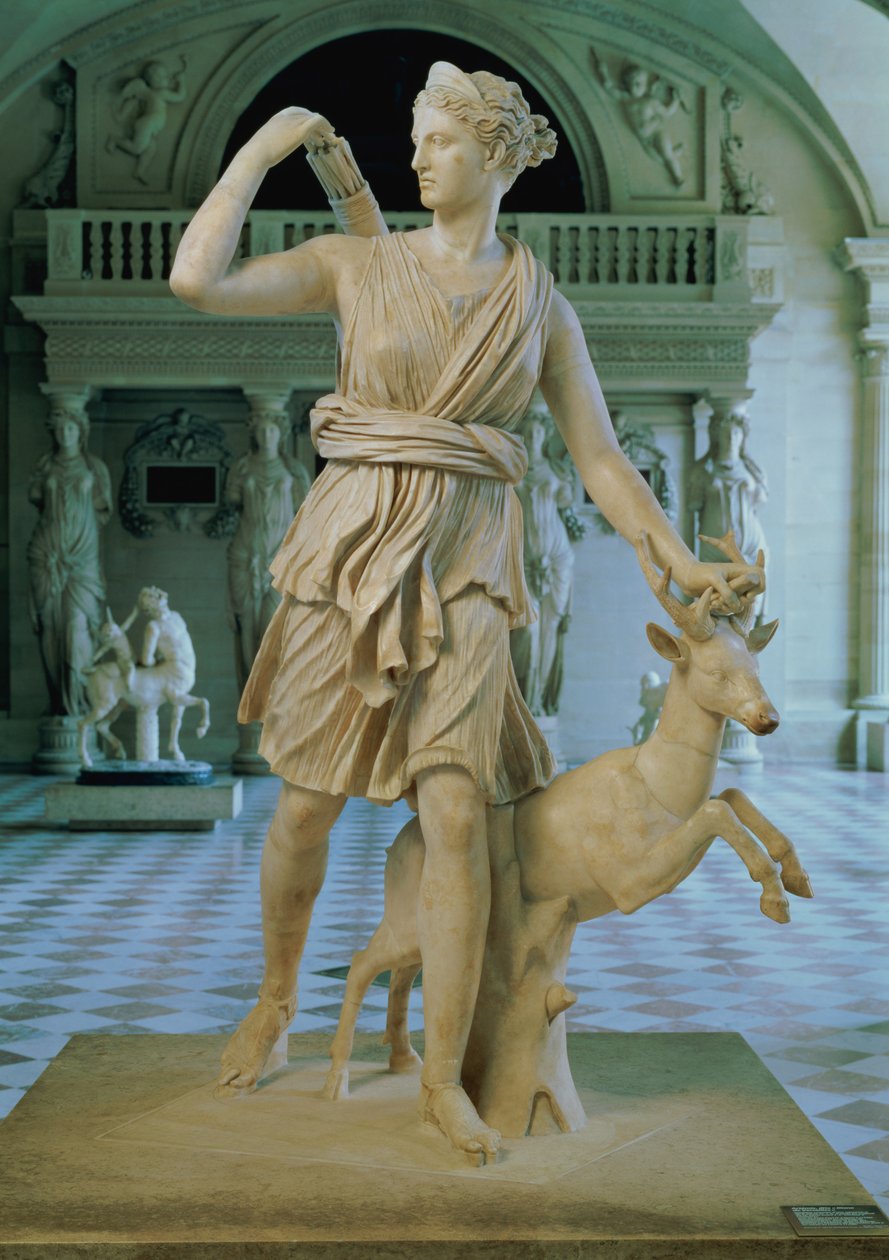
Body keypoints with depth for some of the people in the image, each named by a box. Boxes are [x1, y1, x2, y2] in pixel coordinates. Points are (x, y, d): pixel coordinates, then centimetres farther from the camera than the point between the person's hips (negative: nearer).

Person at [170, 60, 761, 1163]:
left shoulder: (542, 307, 9)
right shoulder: (355, 264, 5)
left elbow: (601, 460, 8)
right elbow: (195, 280, -6)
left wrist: (682, 565, -4)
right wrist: (264, 145, 1)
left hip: (464, 569, 0)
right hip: (351, 546, 0)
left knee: (456, 815, -11)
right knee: (306, 808, 5)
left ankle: (444, 1079, 3)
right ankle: (276, 1001, 33)